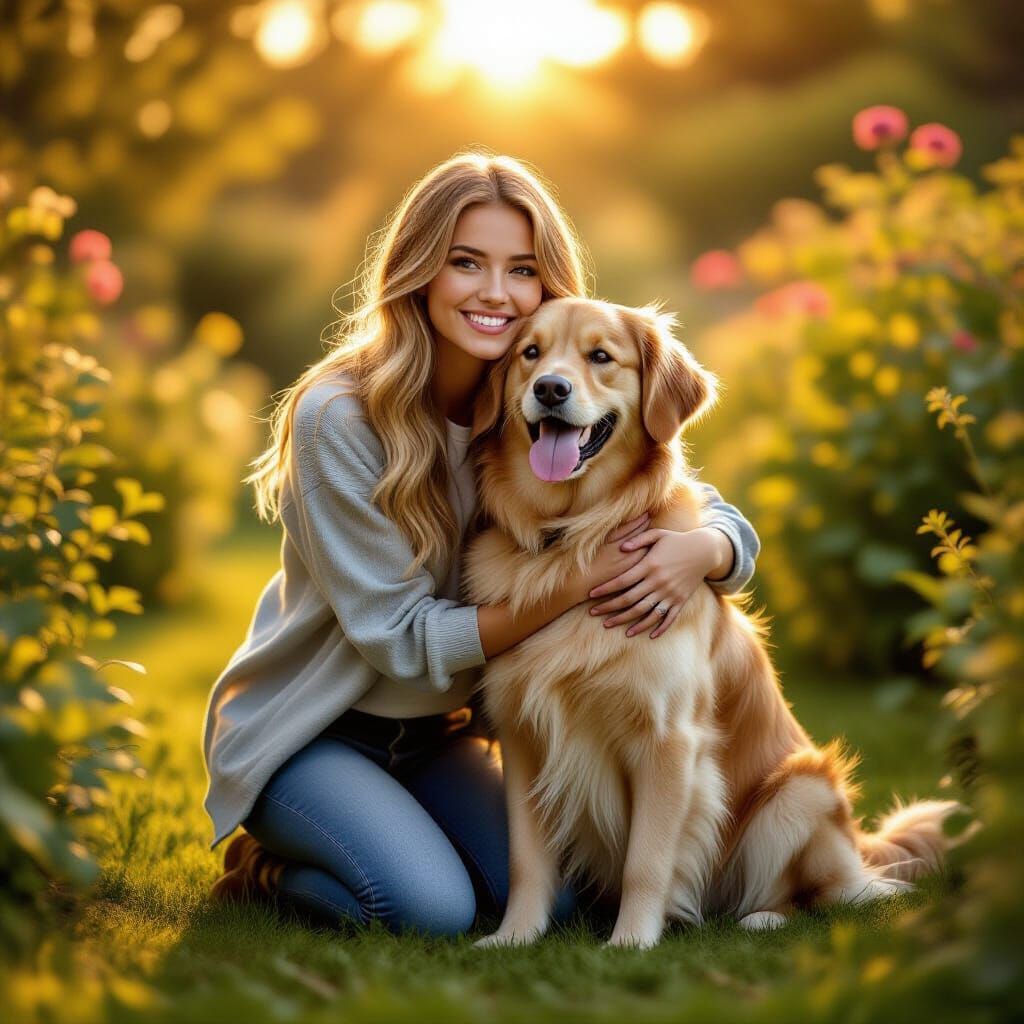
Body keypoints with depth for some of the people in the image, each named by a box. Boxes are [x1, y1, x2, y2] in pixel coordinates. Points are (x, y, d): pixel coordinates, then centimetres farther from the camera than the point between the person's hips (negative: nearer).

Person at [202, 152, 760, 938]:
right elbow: (399, 636, -20)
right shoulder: (337, 418, -21)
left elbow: (735, 530, -4)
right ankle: (267, 868, 5)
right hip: (305, 729, -5)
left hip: (439, 733, 5)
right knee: (432, 907, -26)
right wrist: (574, 586, -30)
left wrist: (697, 552, -29)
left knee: (543, 901, -15)